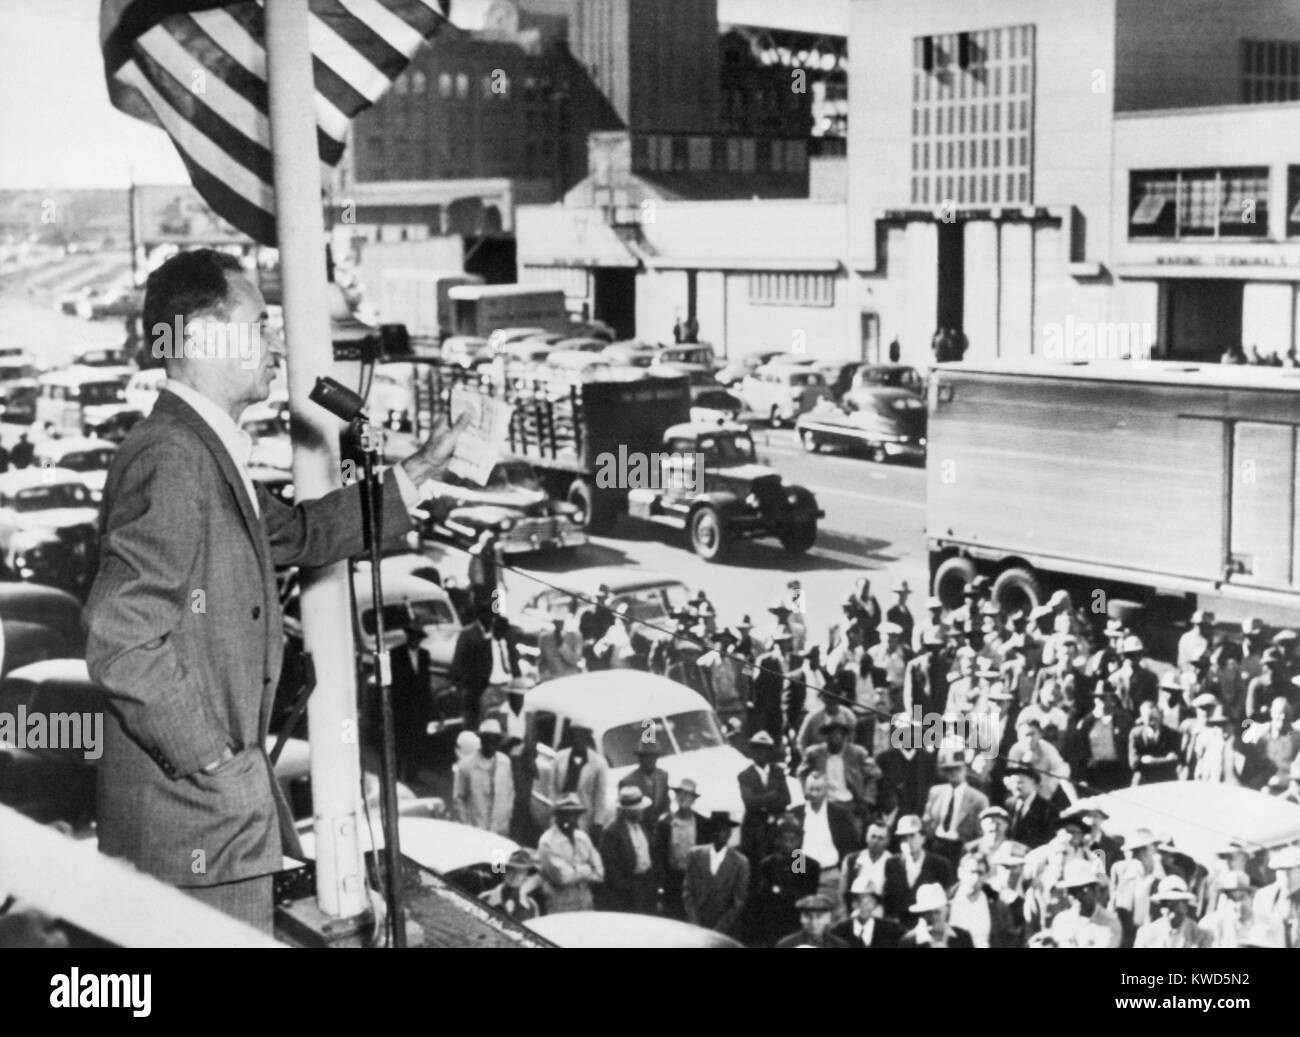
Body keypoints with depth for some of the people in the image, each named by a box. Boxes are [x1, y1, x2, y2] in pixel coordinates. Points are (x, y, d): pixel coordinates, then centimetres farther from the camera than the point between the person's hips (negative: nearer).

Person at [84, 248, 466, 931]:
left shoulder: (208, 455, 12)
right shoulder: (171, 462, -20)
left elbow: (299, 533, 24)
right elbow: (120, 644, -26)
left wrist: (419, 472, 23)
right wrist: (218, 764, -19)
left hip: (223, 802, 10)